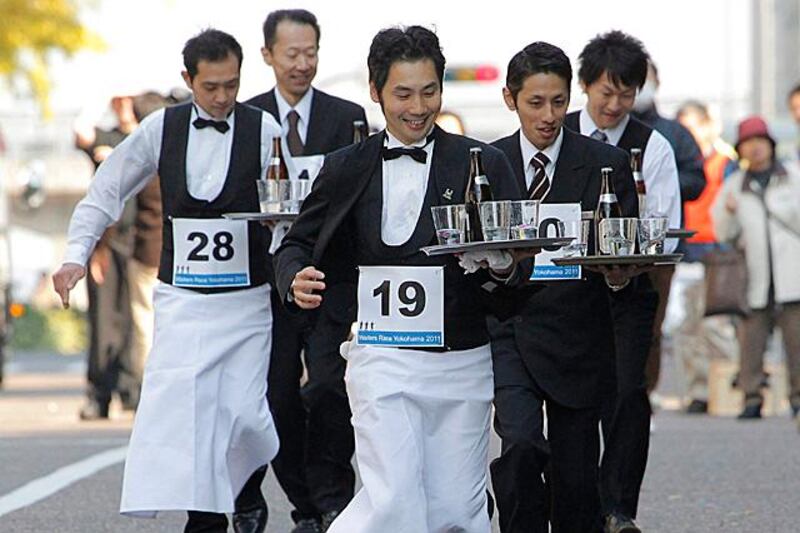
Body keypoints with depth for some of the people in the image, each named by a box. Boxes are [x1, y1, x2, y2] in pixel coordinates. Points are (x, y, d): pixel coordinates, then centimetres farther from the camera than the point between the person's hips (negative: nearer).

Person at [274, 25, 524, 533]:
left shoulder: (485, 163, 4)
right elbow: (297, 243, 13)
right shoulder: (347, 168, 6)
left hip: (463, 359, 1)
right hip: (383, 358, -1)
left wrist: (502, 266, -21)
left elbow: (521, 258, 3)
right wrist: (297, 279, -9)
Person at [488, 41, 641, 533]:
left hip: (576, 338, 0)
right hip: (507, 331, 0)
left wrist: (619, 276, -24)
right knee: (520, 446, -22)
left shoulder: (607, 164, 1)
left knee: (575, 474, 4)